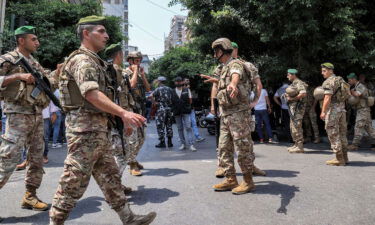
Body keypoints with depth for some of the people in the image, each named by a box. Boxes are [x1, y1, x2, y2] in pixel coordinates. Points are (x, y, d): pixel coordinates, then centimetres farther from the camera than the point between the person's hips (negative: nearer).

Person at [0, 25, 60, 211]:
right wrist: (19, 76, -21)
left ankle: (30, 196, 20)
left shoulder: (35, 63, 17)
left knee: (37, 157, 9)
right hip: (18, 115, -7)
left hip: (37, 115, 7)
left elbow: (51, 82, 18)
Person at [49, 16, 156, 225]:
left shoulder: (95, 61, 19)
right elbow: (91, 94, -28)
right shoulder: (82, 60, -12)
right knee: (74, 180, -1)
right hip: (85, 127, -10)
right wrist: (123, 113, -36)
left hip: (98, 128, 10)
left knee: (110, 176, 12)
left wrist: (123, 116, 19)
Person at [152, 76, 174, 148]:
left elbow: (151, 96, -16)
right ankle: (170, 142, 14)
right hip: (169, 109, 5)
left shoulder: (158, 89, -5)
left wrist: (155, 102, -2)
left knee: (160, 126, 1)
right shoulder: (170, 89, 10)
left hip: (161, 109, -5)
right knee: (169, 125, 12)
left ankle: (162, 142, 2)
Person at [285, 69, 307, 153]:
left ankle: (300, 147, -7)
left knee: (297, 126, -10)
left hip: (298, 107, -11)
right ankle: (296, 145, 22)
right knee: (293, 127, 14)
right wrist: (287, 95, 6)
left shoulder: (299, 83, -11)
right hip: (293, 107, 11)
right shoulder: (293, 84, 20)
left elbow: (303, 94, -25)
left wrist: (292, 98, -20)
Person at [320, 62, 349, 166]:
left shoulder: (328, 82, -12)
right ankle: (344, 157, 21)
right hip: (342, 108, 9)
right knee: (342, 133, 14)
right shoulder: (340, 80, 16)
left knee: (333, 134, -3)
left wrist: (323, 112, -19)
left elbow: (327, 98, -20)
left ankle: (339, 159, -1)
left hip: (332, 109, -9)